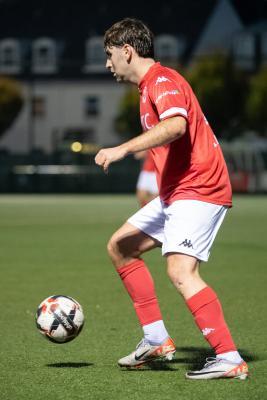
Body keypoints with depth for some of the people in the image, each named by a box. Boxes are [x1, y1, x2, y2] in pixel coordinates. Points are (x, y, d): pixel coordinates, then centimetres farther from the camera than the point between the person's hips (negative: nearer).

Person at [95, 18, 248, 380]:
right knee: (121, 247, 14)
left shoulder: (162, 81, -13)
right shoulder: (150, 86, 20)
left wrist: (123, 149, -40)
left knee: (181, 272, -23)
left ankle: (230, 360, -24)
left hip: (197, 190, -11)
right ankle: (157, 341, 14)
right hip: (176, 192, 11)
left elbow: (176, 125, -33)